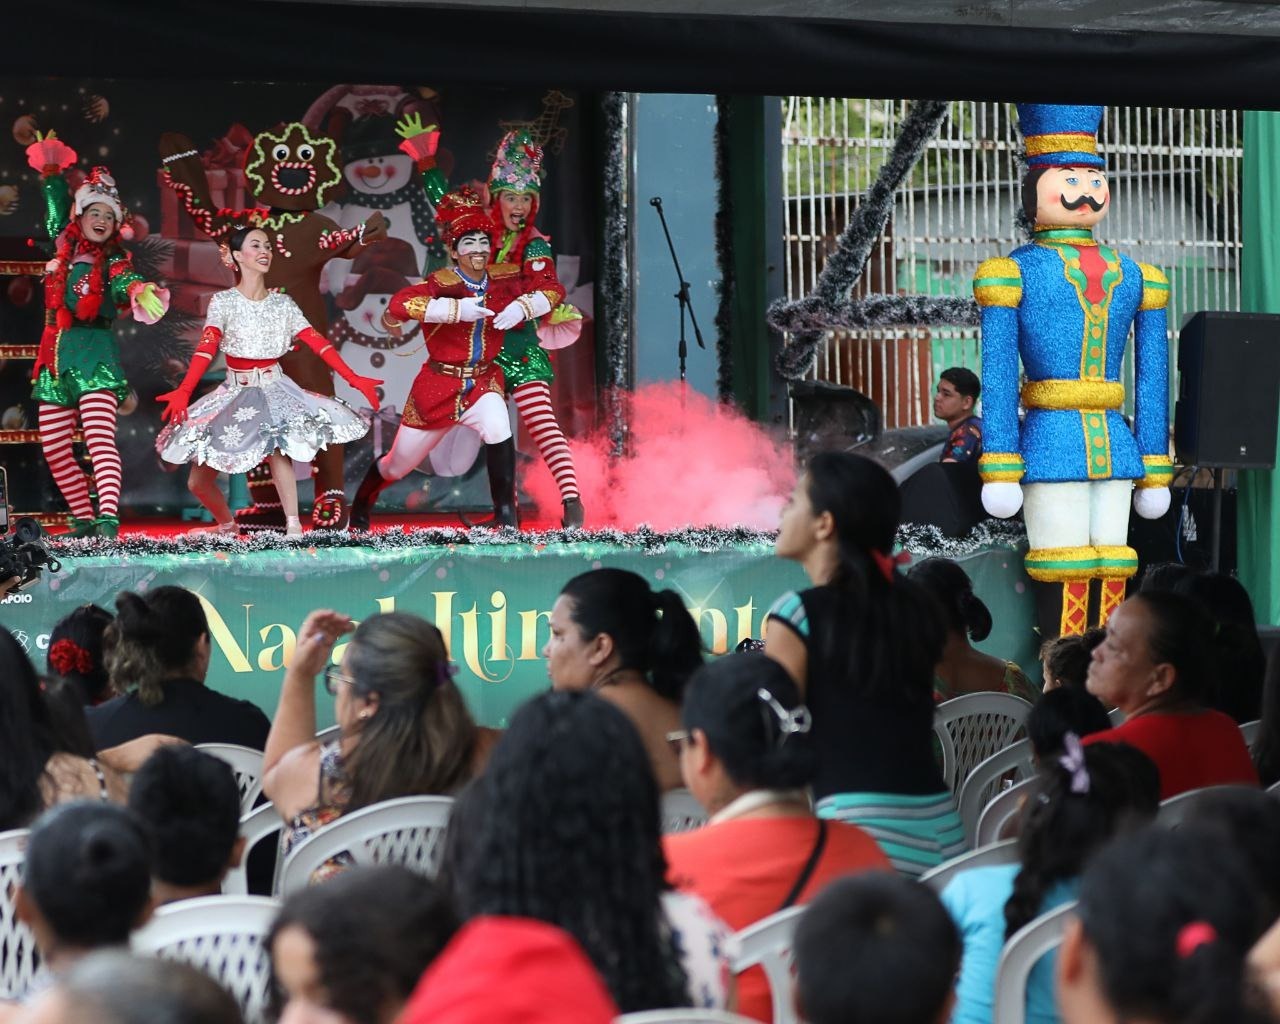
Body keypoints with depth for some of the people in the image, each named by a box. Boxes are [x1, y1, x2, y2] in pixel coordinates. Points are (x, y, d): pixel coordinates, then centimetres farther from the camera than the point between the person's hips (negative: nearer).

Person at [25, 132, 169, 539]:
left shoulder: (113, 261, -1)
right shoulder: (64, 247, 13)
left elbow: (123, 284, -23)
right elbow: (56, 212, 33)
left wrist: (140, 292, -45)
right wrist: (51, 169, 39)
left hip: (94, 353, -7)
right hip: (56, 356, 7)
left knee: (99, 437, -21)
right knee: (54, 447, 5)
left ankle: (108, 518, -36)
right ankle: (84, 521, 14)